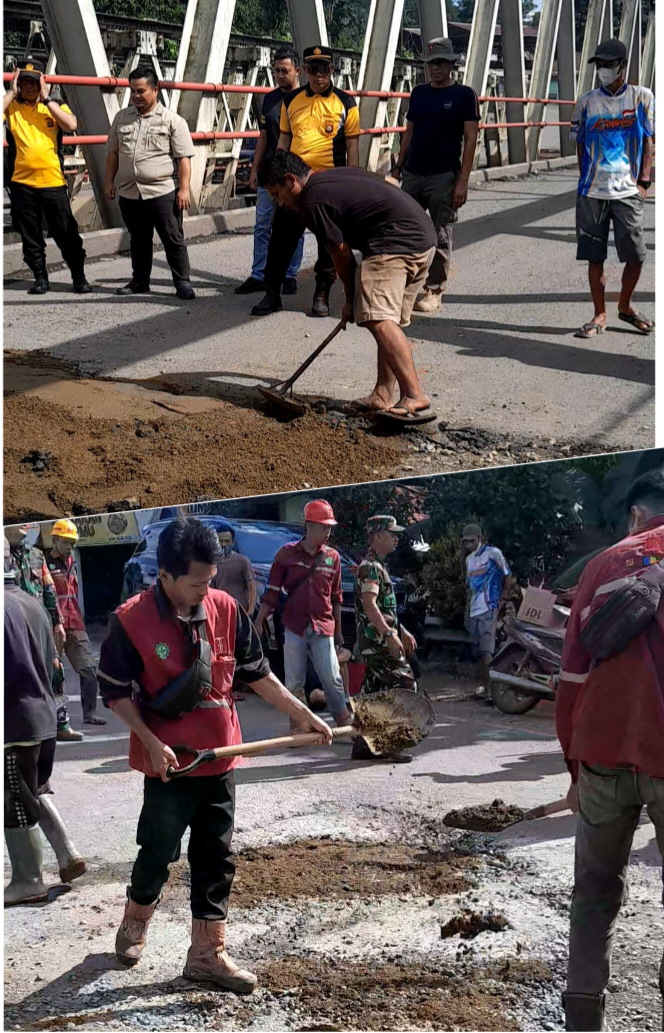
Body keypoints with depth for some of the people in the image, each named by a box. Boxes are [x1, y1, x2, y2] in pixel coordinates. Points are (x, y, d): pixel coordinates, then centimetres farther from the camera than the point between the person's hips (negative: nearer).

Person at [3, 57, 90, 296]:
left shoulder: (55, 105, 7)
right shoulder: (11, 106, 6)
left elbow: (71, 125, -13)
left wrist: (45, 98, -12)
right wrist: (11, 92, -9)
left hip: (53, 181, -1)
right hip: (21, 183, 1)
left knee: (67, 234, 3)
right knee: (30, 236, 7)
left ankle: (79, 277, 13)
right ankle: (40, 278, 18)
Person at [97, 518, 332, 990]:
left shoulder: (226, 609, -3)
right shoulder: (131, 620, -15)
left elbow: (257, 672, 7)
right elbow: (115, 690, -7)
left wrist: (303, 714, 5)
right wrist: (151, 742, -16)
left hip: (219, 761, 4)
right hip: (169, 765, -4)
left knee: (216, 861, 9)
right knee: (158, 853, 11)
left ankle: (208, 953, 20)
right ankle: (135, 923, 38)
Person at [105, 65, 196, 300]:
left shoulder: (172, 120, -3)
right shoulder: (122, 117, 11)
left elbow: (184, 157, -6)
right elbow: (113, 152, 18)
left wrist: (184, 188, -12)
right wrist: (109, 181, 12)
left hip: (162, 192, -5)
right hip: (129, 193, 5)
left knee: (173, 239, -3)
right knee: (138, 240, 14)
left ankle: (183, 282, 2)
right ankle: (140, 281, 25)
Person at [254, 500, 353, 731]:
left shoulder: (332, 557, 4)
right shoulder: (287, 554, -2)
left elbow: (336, 597, 12)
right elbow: (272, 593, 0)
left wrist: (338, 631, 14)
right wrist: (258, 623, -5)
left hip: (323, 629, 1)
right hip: (294, 628, -1)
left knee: (332, 680, -4)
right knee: (294, 684, 4)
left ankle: (345, 725, 5)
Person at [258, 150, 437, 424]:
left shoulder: (312, 201, -5)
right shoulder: (335, 177, 24)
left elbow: (341, 255, -2)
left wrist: (350, 301, 14)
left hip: (396, 241, -11)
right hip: (424, 235, 11)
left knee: (378, 318, -20)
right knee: (389, 319, 16)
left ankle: (415, 398, -30)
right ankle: (383, 396, 16)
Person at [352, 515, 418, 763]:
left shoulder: (378, 566, 20)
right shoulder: (370, 566, -13)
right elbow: (369, 605, -24)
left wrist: (402, 631, 28)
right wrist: (390, 635, -30)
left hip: (376, 641, 10)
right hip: (378, 640, -10)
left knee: (373, 691, 10)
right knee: (403, 684, -10)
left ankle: (364, 746, 13)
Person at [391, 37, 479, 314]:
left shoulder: (464, 95, -2)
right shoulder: (419, 93, 12)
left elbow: (470, 140, -6)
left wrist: (463, 181, -13)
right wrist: (398, 167, 12)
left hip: (444, 177, -5)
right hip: (413, 174, 5)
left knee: (440, 236, -1)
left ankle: (434, 291, 5)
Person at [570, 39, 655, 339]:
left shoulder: (642, 97, 2)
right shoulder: (587, 101, 5)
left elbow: (648, 142, 3)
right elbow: (580, 144, 10)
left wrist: (644, 181, -3)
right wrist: (585, 181, 3)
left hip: (628, 191, -1)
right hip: (592, 192, 1)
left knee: (635, 255, 0)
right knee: (595, 257, 3)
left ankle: (625, 307, 23)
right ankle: (599, 316, 13)